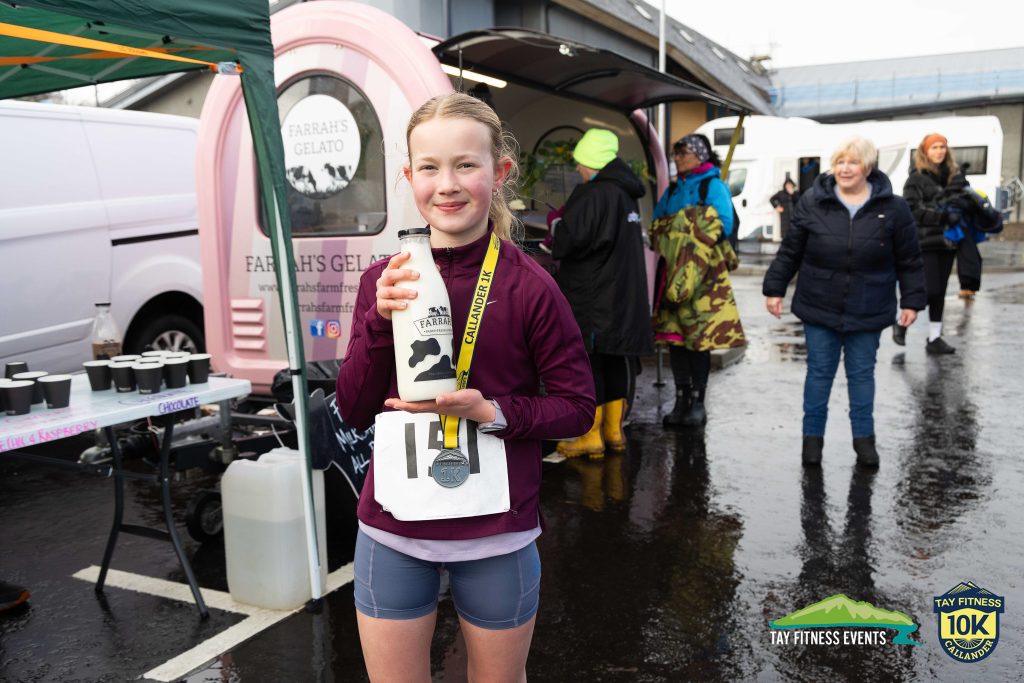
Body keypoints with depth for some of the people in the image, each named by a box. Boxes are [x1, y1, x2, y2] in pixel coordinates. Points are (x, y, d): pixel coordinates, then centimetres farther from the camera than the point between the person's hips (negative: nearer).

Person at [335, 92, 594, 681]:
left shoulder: (528, 285, -11)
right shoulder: (384, 280, -1)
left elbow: (578, 407, -6)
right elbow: (355, 411, -2)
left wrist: (491, 410, -21)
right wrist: (381, 322, -17)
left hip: (496, 534, -2)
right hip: (392, 531, 3)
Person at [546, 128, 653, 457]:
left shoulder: (592, 195, -16)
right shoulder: (625, 193, 13)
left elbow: (567, 242, -21)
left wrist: (556, 220, 0)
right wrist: (564, 221, 15)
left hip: (592, 302, -9)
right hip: (626, 298, 9)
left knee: (587, 363, -2)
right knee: (617, 362, 13)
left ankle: (591, 436, 2)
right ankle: (614, 429, 22)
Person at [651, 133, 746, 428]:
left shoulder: (714, 186, 0)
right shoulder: (672, 189, 19)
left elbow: (723, 226, -11)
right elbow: (657, 224, 19)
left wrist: (691, 238, -12)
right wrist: (667, 243, 0)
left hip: (702, 271, -6)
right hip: (672, 271, 6)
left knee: (700, 335, -4)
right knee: (674, 334, 4)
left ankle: (698, 402, 5)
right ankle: (682, 399, 13)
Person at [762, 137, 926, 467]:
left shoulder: (892, 208, -4)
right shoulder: (812, 203, -5)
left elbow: (908, 261, 2)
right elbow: (789, 252, 2)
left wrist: (911, 300, 1)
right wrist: (774, 289, 1)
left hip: (867, 312, 0)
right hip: (819, 307, 0)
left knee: (862, 374, 12)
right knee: (819, 372, 9)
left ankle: (864, 437, 26)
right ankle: (813, 435, 22)